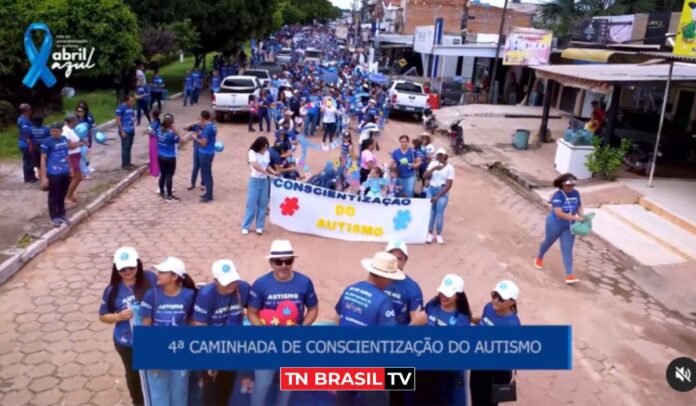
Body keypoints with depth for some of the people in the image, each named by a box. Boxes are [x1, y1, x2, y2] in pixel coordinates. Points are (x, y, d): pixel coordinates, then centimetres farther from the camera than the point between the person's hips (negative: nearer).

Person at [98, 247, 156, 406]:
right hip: (126, 343, 0)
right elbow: (103, 316, -2)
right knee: (133, 373, 22)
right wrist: (119, 316, -20)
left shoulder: (150, 279, -14)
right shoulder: (113, 290, -13)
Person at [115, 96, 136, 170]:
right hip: (125, 131, -7)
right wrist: (122, 131, -17)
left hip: (131, 130, 7)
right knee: (125, 148, -5)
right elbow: (117, 121, -14)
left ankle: (128, 163, 20)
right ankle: (124, 164, 2)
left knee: (129, 147, 12)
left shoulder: (130, 107, 10)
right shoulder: (121, 108, -12)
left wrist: (133, 128, 16)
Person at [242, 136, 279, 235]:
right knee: (251, 204, -3)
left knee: (263, 204, 6)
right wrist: (266, 172, -28)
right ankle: (245, 227, 8)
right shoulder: (252, 152, -11)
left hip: (264, 181, 5)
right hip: (254, 181, -5)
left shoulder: (267, 153, 6)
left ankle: (259, 226, 15)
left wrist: (273, 172, -6)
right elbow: (255, 165, -24)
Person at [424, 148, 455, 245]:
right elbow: (425, 175, -8)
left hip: (443, 192, -2)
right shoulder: (433, 164, 3)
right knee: (430, 212, -1)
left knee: (439, 213, -6)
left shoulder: (450, 168, -7)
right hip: (431, 190, 3)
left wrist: (437, 196, -14)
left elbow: (449, 185, -10)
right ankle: (430, 233, 7)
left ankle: (439, 234, 7)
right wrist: (433, 169, -24)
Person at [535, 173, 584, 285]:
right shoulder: (557, 196, -25)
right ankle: (539, 258, 50)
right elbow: (559, 213, -33)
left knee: (567, 250, 0)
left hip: (569, 226, 4)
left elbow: (579, 206, 8)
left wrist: (582, 216, -13)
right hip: (555, 224, -4)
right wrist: (575, 218, -37)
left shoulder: (576, 194, -6)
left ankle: (569, 275, -2)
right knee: (548, 242, 20)